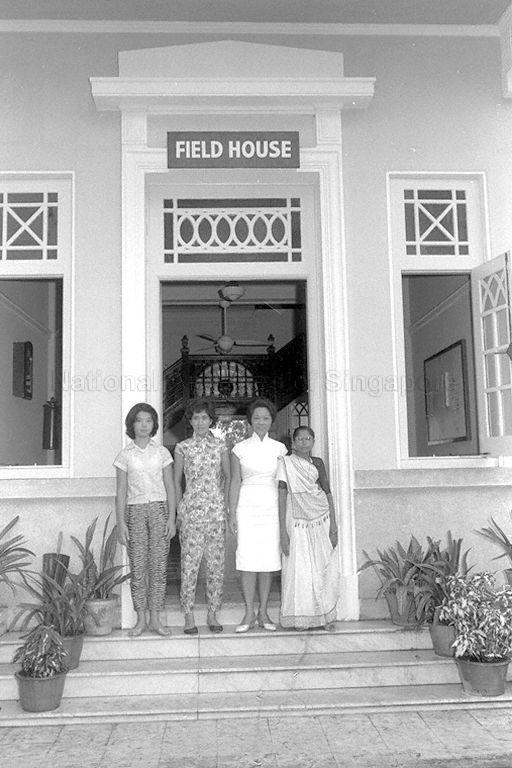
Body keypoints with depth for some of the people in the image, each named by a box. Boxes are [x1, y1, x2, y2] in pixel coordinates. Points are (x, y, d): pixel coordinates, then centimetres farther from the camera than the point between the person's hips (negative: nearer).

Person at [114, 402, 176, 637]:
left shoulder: (162, 452, 6)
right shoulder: (125, 455, 4)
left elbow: (170, 488, 6)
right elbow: (120, 492, 4)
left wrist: (172, 518, -1)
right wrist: (121, 523, -3)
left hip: (159, 510, 1)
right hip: (135, 511, -1)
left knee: (158, 565, 0)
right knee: (138, 567, 0)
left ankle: (155, 619, 9)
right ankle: (140, 619, 10)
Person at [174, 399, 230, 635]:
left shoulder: (220, 446, 7)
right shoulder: (182, 447, 4)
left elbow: (228, 477, 13)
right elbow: (176, 481, 9)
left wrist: (226, 505, 4)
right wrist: (179, 509, 3)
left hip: (216, 509, 2)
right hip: (191, 510, -1)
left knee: (216, 563, 3)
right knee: (189, 563, -2)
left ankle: (212, 614, 14)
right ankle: (189, 616, 7)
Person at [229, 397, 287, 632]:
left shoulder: (279, 448, 8)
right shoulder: (241, 448, 4)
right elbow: (235, 482, 4)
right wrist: (232, 513, -1)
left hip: (271, 507, 1)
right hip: (247, 505, -1)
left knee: (268, 560, 2)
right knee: (247, 559, -4)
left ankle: (263, 612, 12)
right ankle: (249, 613, 5)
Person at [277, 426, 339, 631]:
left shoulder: (317, 463, 9)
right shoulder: (286, 463, -3)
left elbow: (328, 494, 10)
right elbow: (282, 498, -6)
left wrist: (333, 527, 3)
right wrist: (283, 533, -11)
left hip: (322, 521, 4)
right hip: (298, 523, -4)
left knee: (326, 569, 3)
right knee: (299, 571, -4)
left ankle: (325, 615, 15)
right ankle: (301, 618, 9)